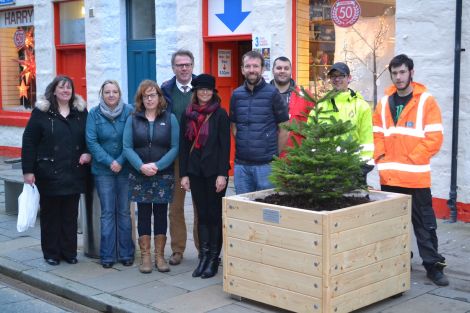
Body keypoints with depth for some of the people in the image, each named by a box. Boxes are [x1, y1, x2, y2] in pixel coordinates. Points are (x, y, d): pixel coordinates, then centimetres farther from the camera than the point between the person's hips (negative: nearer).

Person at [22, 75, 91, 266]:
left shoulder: (81, 112, 9)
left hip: (74, 173, 3)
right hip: (49, 173, -3)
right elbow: (29, 142, -4)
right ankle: (51, 253, 16)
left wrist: (88, 153, -4)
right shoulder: (41, 112, -1)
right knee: (50, 214, 6)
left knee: (70, 214, 8)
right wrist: (28, 170, -9)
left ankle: (69, 252, 18)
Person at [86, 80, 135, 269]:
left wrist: (120, 162, -13)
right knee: (107, 213, 4)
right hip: (103, 170, 0)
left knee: (124, 212, 6)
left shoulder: (129, 111, -3)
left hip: (125, 169, 0)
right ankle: (107, 255, 11)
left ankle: (126, 253, 15)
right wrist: (109, 162, -11)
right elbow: (91, 142, -4)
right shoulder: (94, 113, 0)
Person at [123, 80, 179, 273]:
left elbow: (175, 147, -4)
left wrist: (157, 165, -15)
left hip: (163, 176, 0)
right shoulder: (133, 119, 5)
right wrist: (141, 166, -16)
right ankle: (145, 256, 13)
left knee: (161, 214, 5)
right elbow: (127, 147, -2)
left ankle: (159, 256, 14)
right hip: (139, 176, 1)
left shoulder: (170, 119, 2)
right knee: (143, 214, 5)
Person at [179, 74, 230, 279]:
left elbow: (225, 145, -7)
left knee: (214, 214, 3)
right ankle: (203, 256, 13)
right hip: (195, 172, 4)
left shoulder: (220, 114, -4)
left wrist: (222, 174, -13)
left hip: (214, 171, -3)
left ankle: (213, 258, 11)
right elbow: (183, 145, 8)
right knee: (202, 214, 8)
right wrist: (184, 174, 4)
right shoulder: (187, 115, 8)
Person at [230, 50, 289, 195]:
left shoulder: (272, 93, -5)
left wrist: (275, 153, 3)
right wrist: (242, 146, 10)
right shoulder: (236, 94, 6)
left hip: (266, 164, -4)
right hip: (241, 163, 4)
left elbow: (284, 128, 0)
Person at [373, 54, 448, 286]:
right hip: (389, 176, 4)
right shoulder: (384, 102, 10)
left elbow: (434, 137, -7)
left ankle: (433, 265, 10)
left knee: (424, 222, 2)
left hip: (416, 176, -4)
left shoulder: (426, 101, -3)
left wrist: (411, 160, -12)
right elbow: (377, 134, 12)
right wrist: (381, 159, -2)